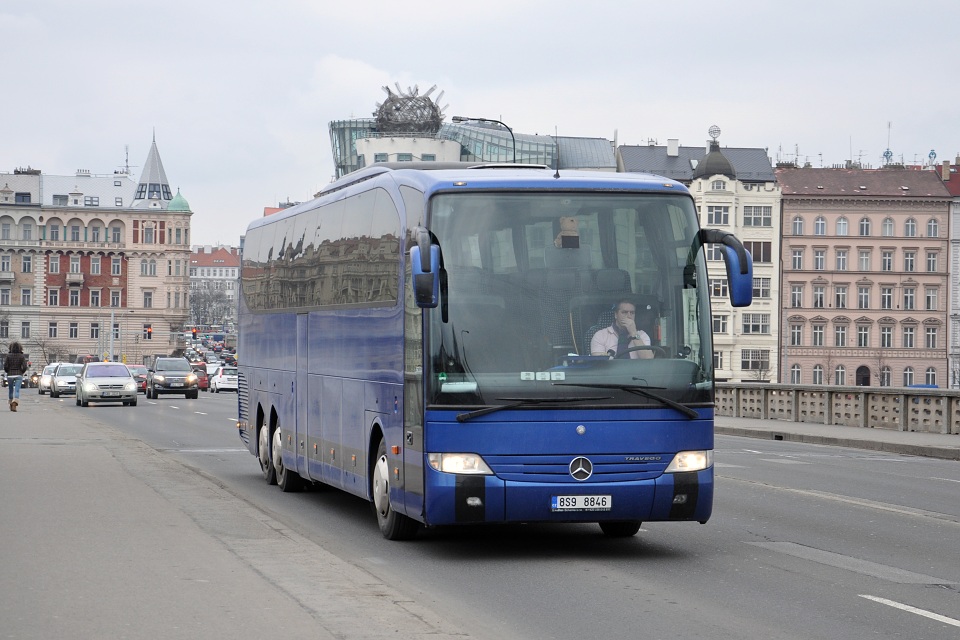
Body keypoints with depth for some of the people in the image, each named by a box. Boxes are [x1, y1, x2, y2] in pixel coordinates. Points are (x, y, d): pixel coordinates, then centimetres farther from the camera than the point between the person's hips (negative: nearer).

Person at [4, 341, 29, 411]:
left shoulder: (8, 356, -4)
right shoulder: (21, 356, -3)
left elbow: (5, 366, -7)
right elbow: (24, 367, -9)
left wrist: (8, 372, 12)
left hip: (10, 375, 1)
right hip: (18, 375, -1)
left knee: (10, 390, 18)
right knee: (17, 390, -7)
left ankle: (11, 404, 29)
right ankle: (14, 404, -27)